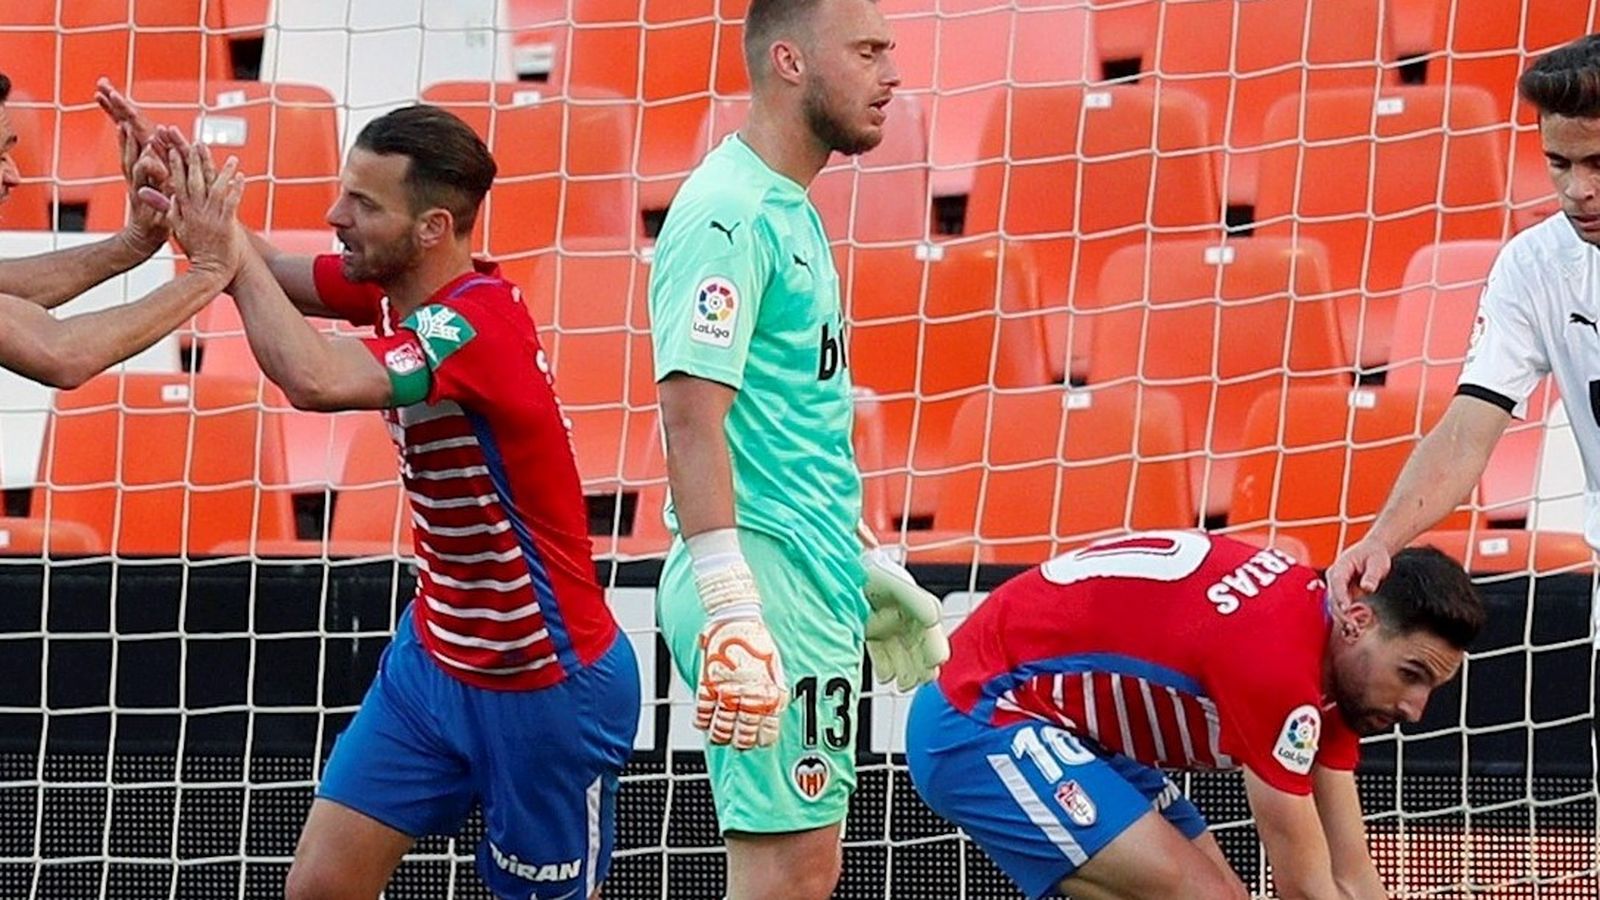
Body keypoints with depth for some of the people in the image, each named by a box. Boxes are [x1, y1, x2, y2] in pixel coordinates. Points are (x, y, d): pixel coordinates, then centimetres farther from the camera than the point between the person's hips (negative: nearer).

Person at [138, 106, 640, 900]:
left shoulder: (475, 326, -28)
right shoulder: (391, 286, -2)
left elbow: (313, 379, -41)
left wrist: (230, 246, -28)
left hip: (543, 685, -8)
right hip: (434, 657, 8)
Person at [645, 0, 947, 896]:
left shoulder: (791, 210, 17)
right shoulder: (730, 214, -14)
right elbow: (690, 412, -22)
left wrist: (866, 561, 28)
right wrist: (730, 603, -28)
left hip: (815, 584, 10)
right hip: (765, 577, -10)